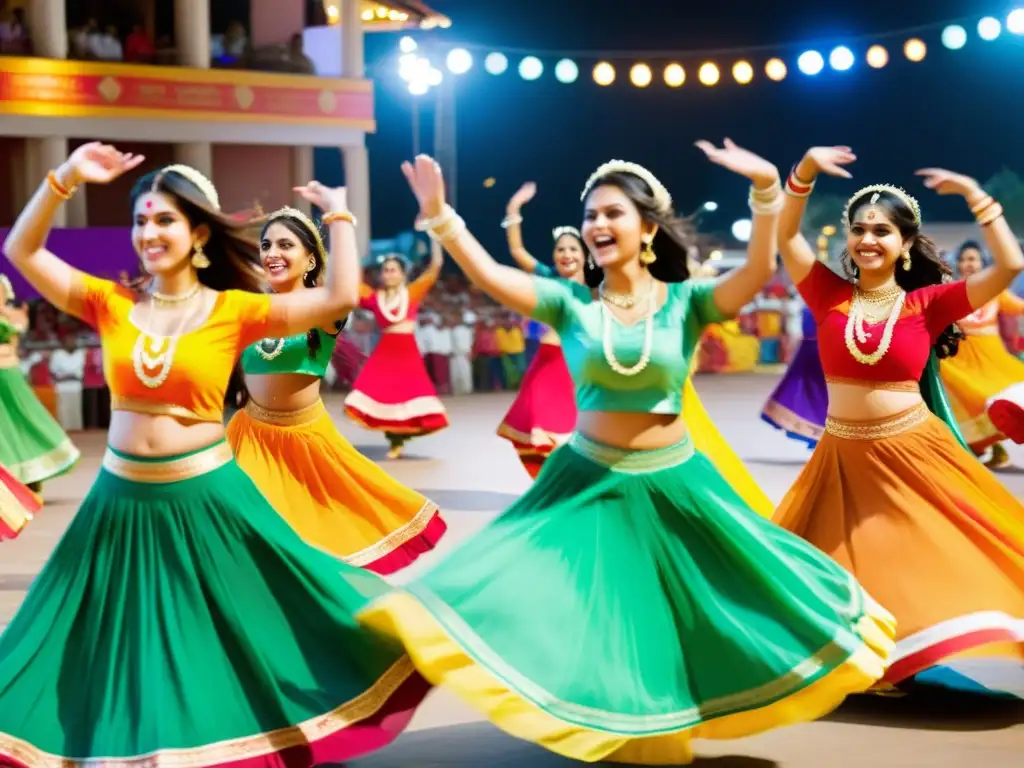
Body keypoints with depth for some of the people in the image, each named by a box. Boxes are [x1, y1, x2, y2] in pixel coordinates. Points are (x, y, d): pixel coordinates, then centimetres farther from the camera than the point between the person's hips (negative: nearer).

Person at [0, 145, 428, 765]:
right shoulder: (111, 304, 1)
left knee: (240, 633, 8)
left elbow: (340, 299, -13)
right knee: (119, 648, 13)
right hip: (123, 499, 3)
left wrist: (339, 216, -9)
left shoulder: (235, 311, -6)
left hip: (206, 497, -3)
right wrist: (65, 180, -11)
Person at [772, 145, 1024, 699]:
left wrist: (974, 195, -14)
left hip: (916, 454, -1)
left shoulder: (927, 303, -3)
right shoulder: (829, 295, 0)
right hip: (844, 457, 2)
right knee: (846, 573, 11)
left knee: (939, 561, 2)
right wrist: (804, 172, -24)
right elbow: (785, 236, -10)